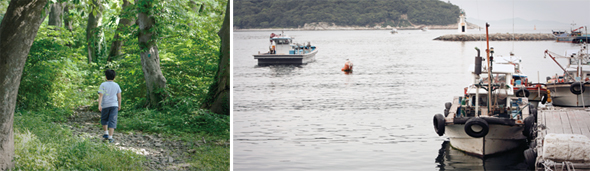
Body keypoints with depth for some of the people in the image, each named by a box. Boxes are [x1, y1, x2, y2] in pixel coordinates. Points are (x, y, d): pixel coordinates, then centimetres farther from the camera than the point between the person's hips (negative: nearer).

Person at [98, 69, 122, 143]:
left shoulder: (103, 85, -2)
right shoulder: (116, 85, 6)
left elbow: (100, 95, -11)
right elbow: (119, 97, 9)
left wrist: (99, 105, -16)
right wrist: (119, 105, 20)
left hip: (105, 105, -1)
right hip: (114, 105, 1)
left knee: (104, 120, 21)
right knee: (112, 121, -2)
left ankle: (106, 133, 17)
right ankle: (110, 137, -7)